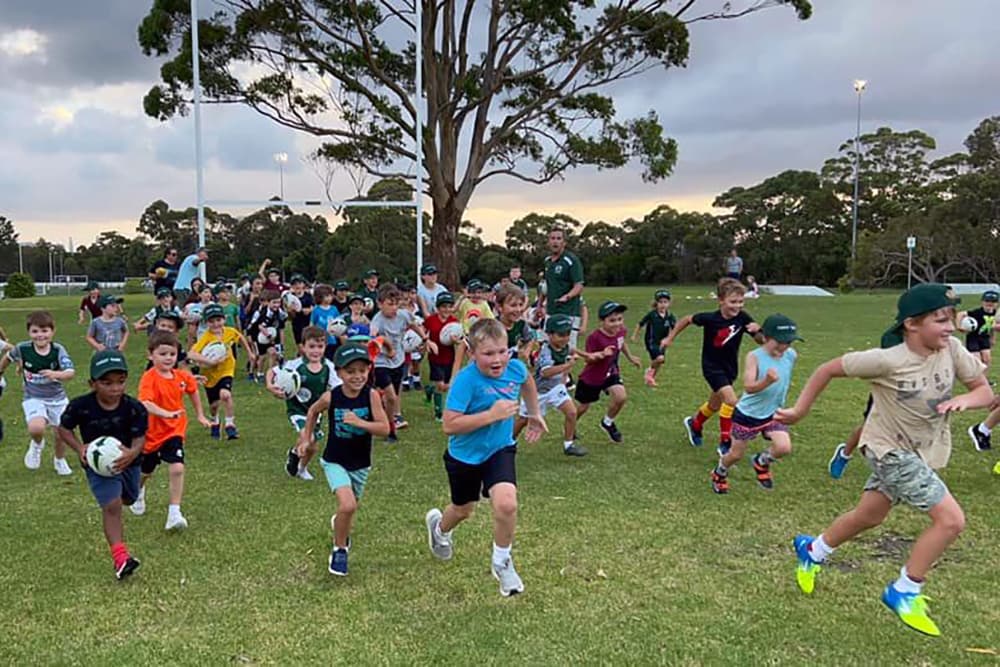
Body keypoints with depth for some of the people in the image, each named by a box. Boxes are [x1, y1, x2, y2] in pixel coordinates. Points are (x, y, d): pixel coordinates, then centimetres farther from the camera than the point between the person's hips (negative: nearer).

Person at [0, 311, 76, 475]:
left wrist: (57, 374, -48)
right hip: (34, 399, -1)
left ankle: (60, 461, 40)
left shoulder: (58, 350, -18)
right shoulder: (22, 349, -15)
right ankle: (37, 444, 11)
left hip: (58, 398, 1)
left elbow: (71, 373, -28)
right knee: (36, 428, -27)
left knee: (61, 434, 8)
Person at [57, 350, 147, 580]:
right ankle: (120, 557, -20)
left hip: (127, 461, 3)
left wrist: (132, 453, -43)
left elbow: (139, 438, -20)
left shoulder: (134, 408, -21)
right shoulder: (81, 406, -20)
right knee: (111, 505, -19)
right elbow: (64, 428, -5)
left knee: (128, 499, 27)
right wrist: (80, 449, -21)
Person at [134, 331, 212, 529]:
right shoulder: (149, 378, -22)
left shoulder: (182, 376, -5)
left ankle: (174, 513, -13)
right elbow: (145, 403, -38)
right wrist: (167, 414, -52)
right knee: (145, 472, 20)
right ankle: (139, 492, 56)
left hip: (174, 432, 2)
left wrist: (200, 415, 20)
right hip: (151, 433, -2)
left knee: (177, 469, -18)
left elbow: (193, 391, 17)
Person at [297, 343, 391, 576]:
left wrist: (360, 423, -34)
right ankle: (339, 549, 4)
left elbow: (385, 429, -21)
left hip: (361, 464, 2)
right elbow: (313, 411, 6)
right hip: (335, 461, -2)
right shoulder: (331, 397, -16)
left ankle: (339, 523, 58)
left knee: (350, 507, 20)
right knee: (348, 506, -22)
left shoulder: (371, 395, -18)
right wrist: (307, 437, 8)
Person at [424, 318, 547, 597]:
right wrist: (492, 415, -36)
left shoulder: (515, 368, -15)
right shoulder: (466, 380, -30)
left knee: (506, 503, -21)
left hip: (500, 449, 2)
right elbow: (450, 425, -34)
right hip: (465, 455, -2)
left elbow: (527, 382, 12)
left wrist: (534, 414, 18)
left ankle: (502, 561, 8)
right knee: (464, 510, 20)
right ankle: (439, 525, 59)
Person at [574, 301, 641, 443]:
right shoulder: (595, 337, -30)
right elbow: (587, 358, -24)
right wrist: (601, 354, -41)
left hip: (611, 373, 4)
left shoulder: (620, 331, -12)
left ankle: (608, 422, 10)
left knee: (621, 397, -20)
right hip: (591, 377, -4)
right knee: (583, 407, 12)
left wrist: (630, 357, 14)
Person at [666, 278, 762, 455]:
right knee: (731, 400, -21)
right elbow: (687, 319, -7)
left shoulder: (743, 318, -16)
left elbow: (761, 340, -12)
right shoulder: (710, 318, -24)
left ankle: (694, 424, 52)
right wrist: (671, 338, 0)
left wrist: (757, 330, -34)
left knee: (715, 405, 22)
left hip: (730, 367, 5)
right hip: (712, 366, -5)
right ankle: (724, 443, -7)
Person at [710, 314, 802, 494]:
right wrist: (767, 381, -50)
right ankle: (719, 474, 43)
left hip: (773, 414, 4)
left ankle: (761, 462, 16)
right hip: (747, 414, -4)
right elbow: (748, 387, -34)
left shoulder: (791, 355, -9)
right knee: (736, 454, 10)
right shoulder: (754, 357, -24)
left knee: (784, 448, -18)